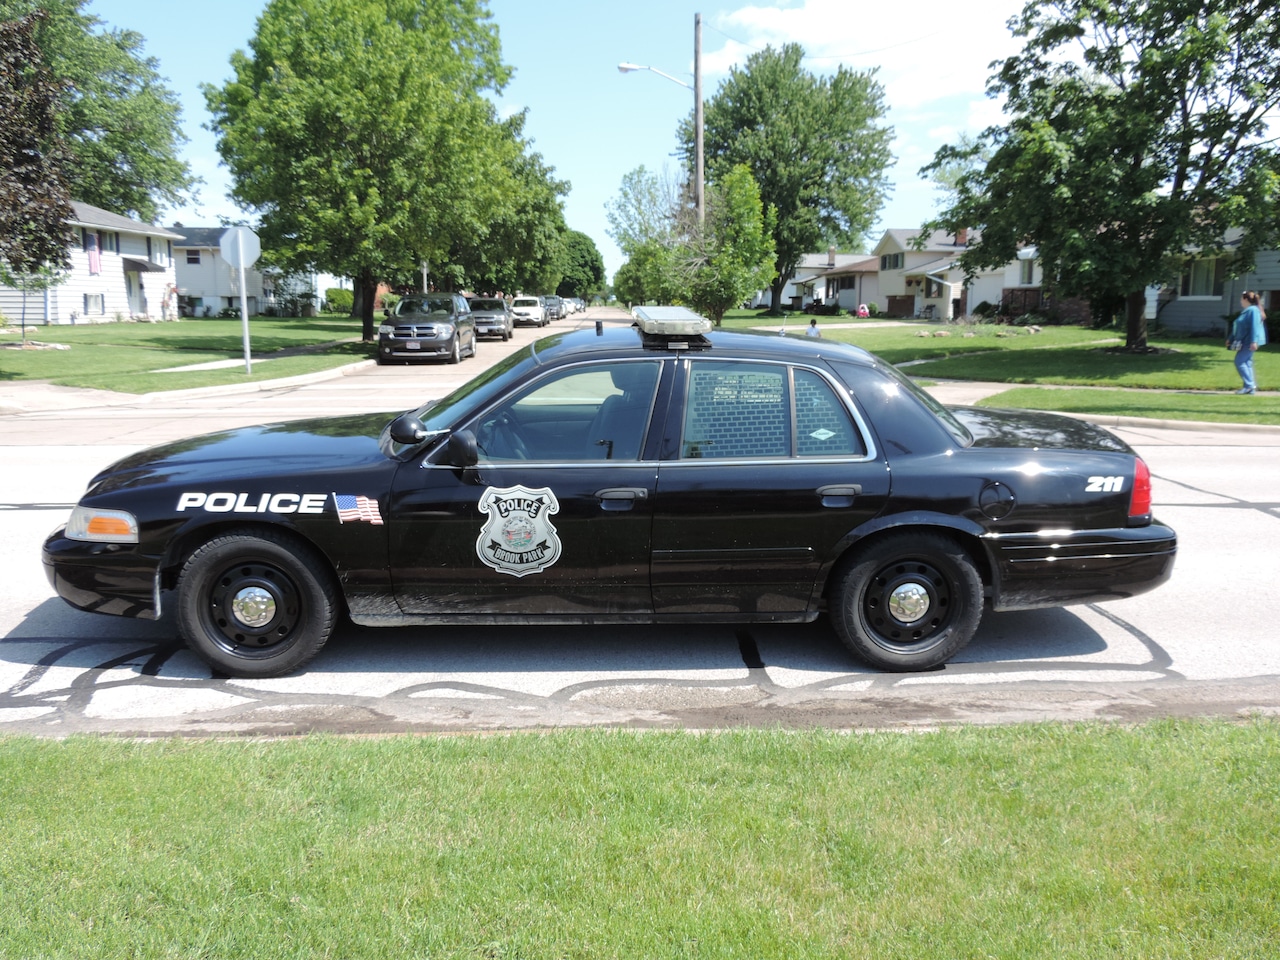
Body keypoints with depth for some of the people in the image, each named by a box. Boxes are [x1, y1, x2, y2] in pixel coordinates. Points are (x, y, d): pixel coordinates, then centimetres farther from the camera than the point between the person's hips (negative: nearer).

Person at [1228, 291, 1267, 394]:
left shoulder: (1253, 310, -13)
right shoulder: (1245, 311, 17)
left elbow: (1255, 327, -21)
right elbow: (1238, 328, 24)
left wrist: (1253, 342, -28)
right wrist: (1231, 340, 28)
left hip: (1249, 342, -10)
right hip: (1244, 342, 10)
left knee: (1239, 361, -12)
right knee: (1247, 363, 9)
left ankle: (1250, 384, -10)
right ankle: (1250, 388, 10)